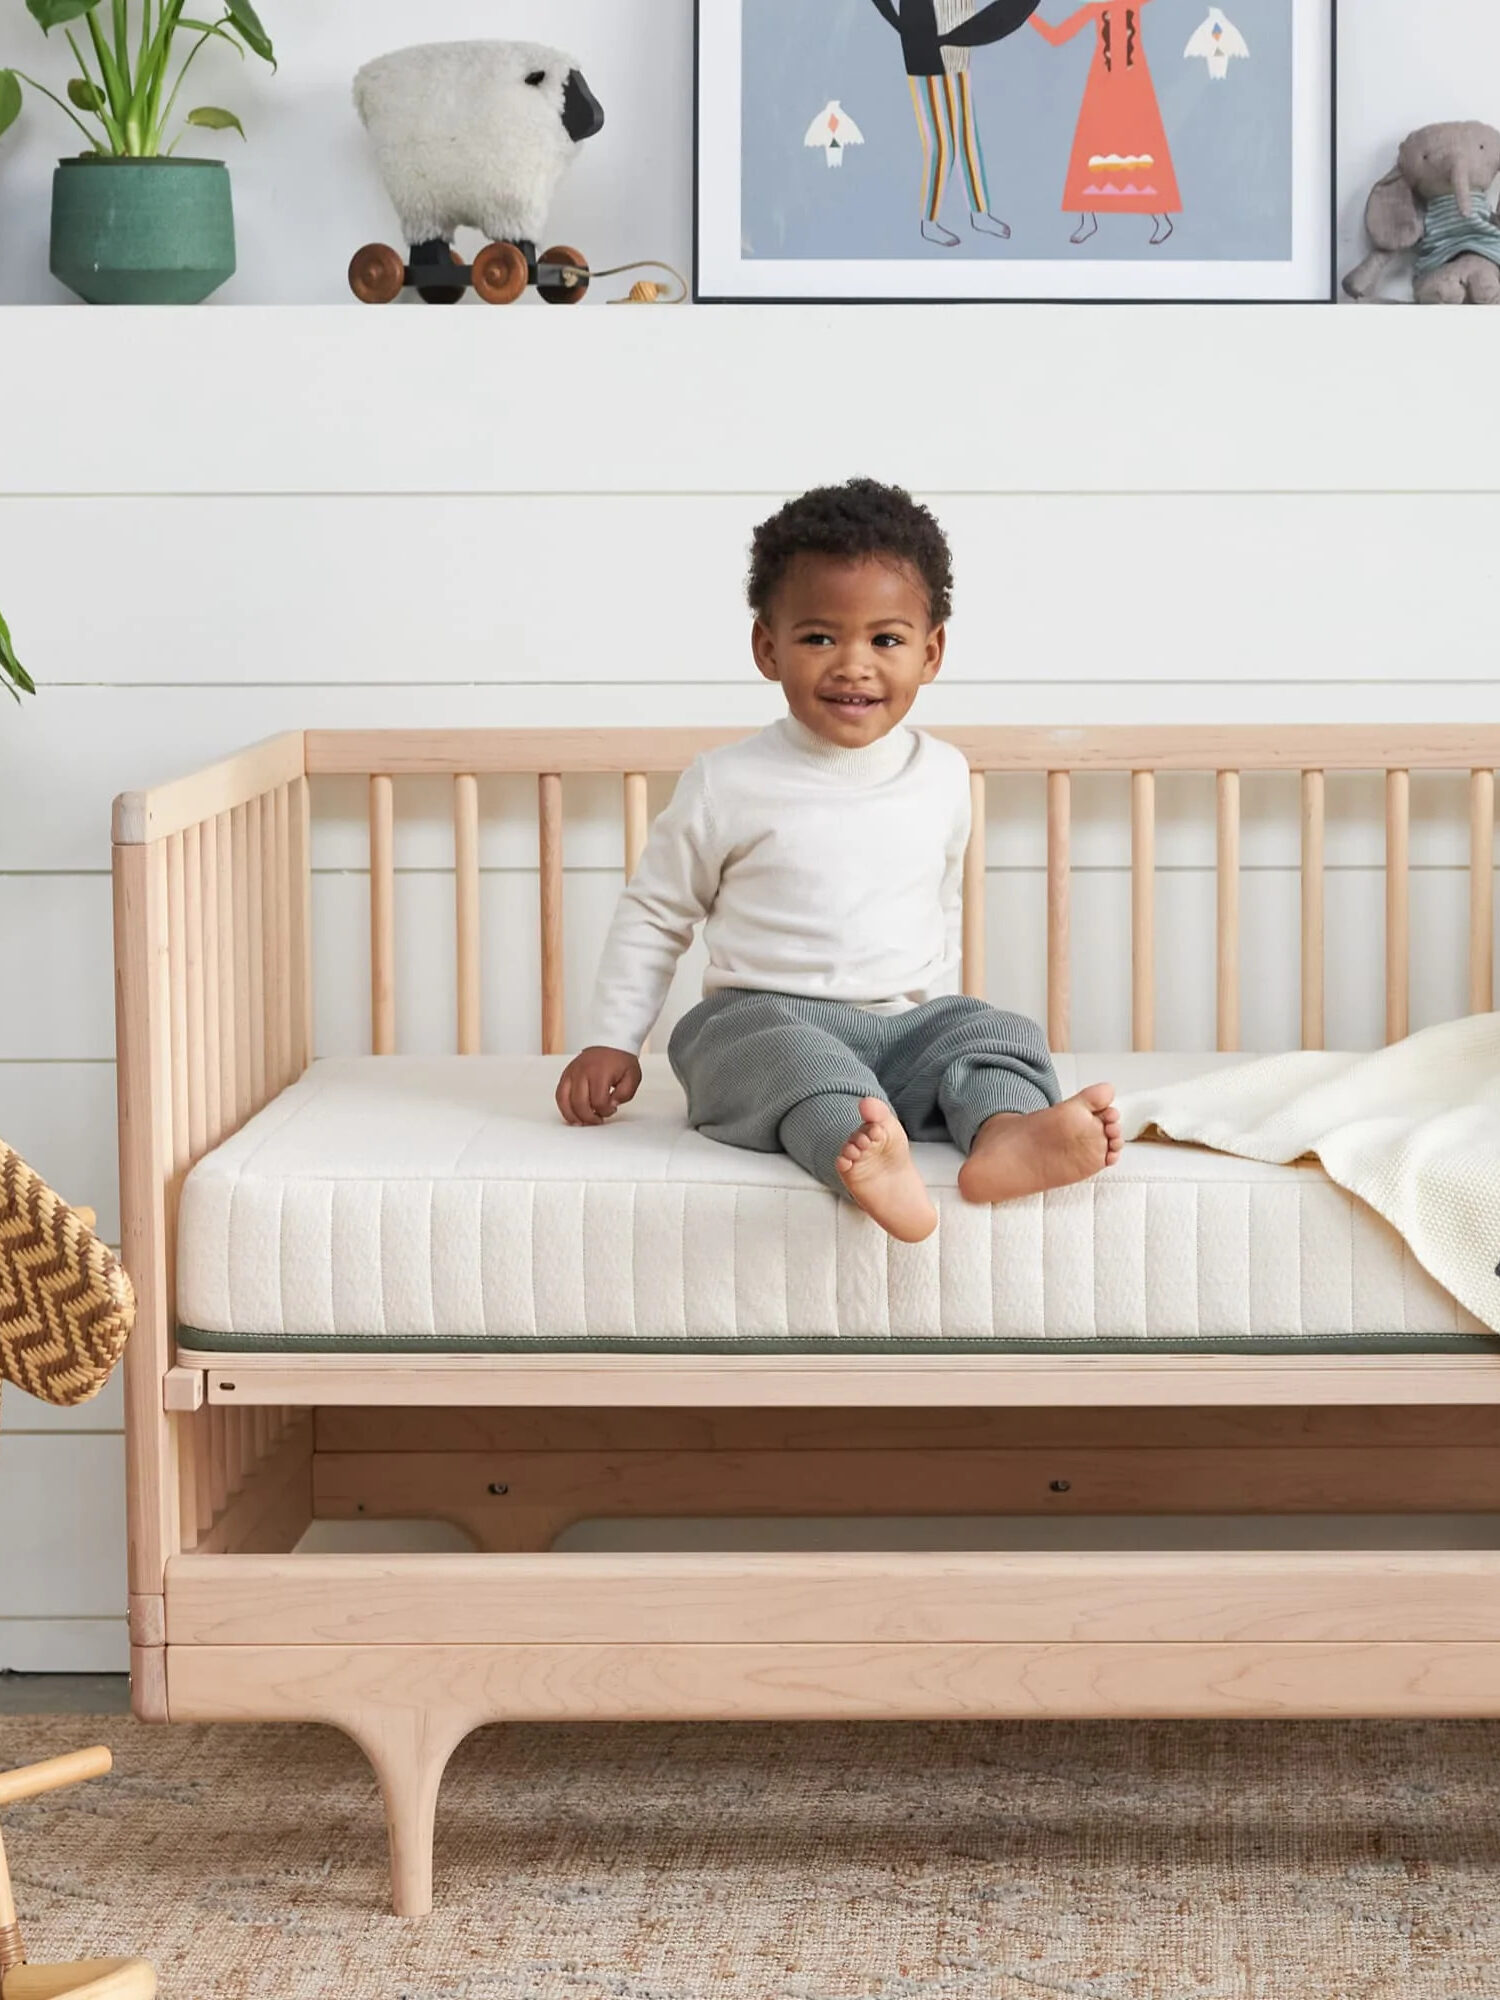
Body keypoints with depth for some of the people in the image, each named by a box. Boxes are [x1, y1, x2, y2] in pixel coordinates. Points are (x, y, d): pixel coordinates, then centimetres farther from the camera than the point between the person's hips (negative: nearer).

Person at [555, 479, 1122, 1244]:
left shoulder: (943, 777, 10)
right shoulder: (728, 785, -1)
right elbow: (653, 916, 8)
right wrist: (612, 1043, 4)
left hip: (907, 1021, 4)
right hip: (766, 1016, -4)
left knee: (998, 1034, -22)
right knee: (789, 1053, -35)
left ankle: (1006, 1135, -54)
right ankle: (865, 1156, -64)